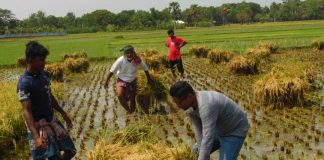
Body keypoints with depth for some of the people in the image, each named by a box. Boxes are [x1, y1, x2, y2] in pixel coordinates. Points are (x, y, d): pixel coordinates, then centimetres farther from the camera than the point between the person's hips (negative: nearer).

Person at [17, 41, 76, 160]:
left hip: (52, 120, 8)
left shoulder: (44, 75, 3)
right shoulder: (24, 83, -21)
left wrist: (63, 113, 21)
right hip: (38, 125, -7)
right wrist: (36, 137, -33)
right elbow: (26, 111, -25)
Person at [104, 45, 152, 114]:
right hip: (121, 81, -2)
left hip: (132, 81, 3)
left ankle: (132, 112, 37)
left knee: (132, 99, 10)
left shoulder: (137, 60, -19)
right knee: (120, 95, -28)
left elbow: (145, 68, -2)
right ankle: (128, 110, -8)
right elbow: (112, 70, -15)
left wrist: (149, 79, 6)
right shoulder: (120, 60, -26)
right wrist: (106, 81, -12)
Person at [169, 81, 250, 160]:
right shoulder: (189, 105, -12)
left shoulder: (206, 105, -41)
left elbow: (208, 138, -43)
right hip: (220, 129, 9)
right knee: (196, 152, 14)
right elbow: (198, 131, -8)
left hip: (235, 131, -9)